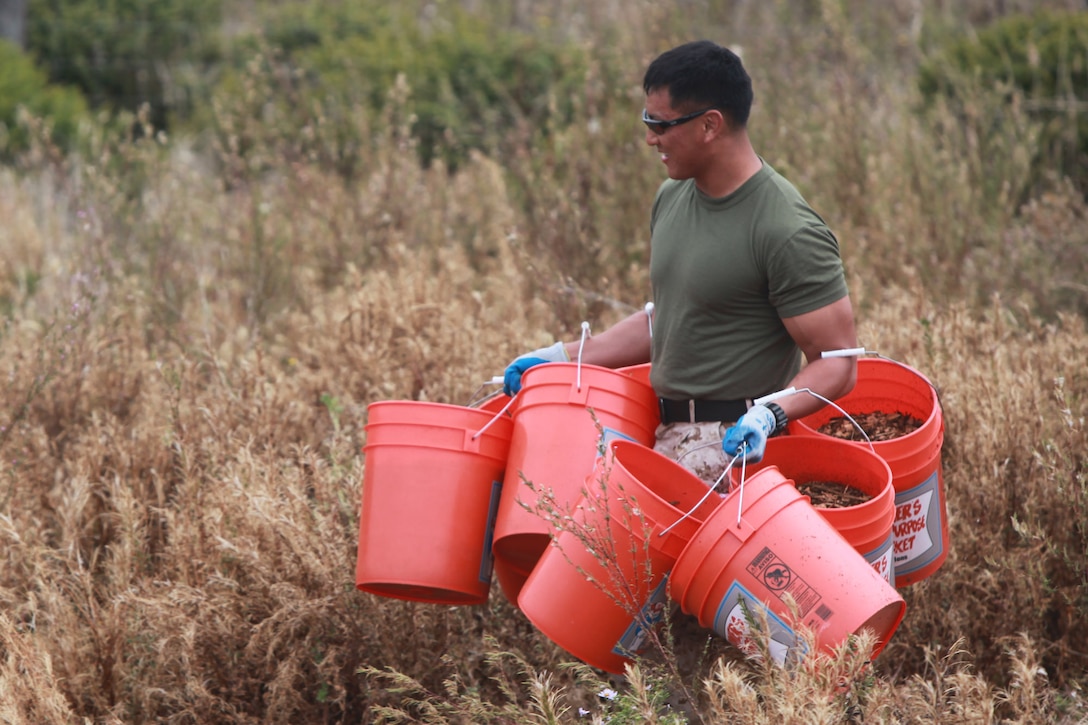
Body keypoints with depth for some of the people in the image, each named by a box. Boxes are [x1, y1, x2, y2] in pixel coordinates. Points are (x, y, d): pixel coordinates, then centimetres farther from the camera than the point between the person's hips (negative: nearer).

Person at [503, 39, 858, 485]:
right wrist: (564, 357, 15)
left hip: (735, 445, -9)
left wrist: (770, 414, -31)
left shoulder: (788, 234, -17)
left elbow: (837, 363, -15)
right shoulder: (672, 198, 9)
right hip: (667, 432, 9)